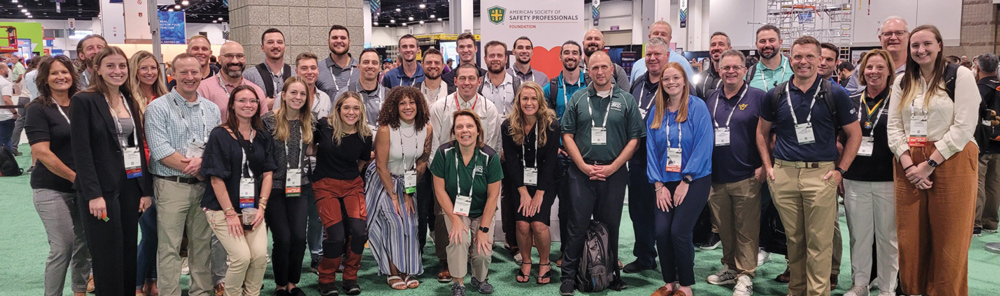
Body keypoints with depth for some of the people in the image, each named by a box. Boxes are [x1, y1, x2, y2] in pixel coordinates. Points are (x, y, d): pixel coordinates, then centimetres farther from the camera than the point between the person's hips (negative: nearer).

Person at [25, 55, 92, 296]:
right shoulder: (38, 109, -5)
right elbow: (41, 152, -12)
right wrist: (75, 177, -14)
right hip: (52, 190, -4)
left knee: (85, 244, 9)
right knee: (62, 247, -5)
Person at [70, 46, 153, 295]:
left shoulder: (130, 102, 12)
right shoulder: (83, 101, -6)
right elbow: (81, 151, -11)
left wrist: (145, 189, 7)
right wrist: (93, 195, -17)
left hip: (131, 186, 6)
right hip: (102, 189, -5)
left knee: (129, 252, 9)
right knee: (108, 258, 0)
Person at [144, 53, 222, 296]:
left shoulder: (212, 109, 11)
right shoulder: (158, 108, -4)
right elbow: (160, 151, -13)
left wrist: (202, 162, -15)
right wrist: (198, 170, -12)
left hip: (204, 186, 4)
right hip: (171, 185, -4)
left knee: (202, 243, 11)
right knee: (169, 247, -1)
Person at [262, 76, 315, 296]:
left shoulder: (309, 122, 6)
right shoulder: (269, 120, -8)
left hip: (298, 187, 4)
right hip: (274, 187, -4)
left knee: (299, 237, -2)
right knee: (283, 238, -4)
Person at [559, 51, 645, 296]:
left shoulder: (626, 100, 4)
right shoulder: (578, 99, 6)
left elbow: (634, 138, 1)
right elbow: (567, 135, 3)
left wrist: (612, 167, -8)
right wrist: (584, 166, -7)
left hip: (614, 172, 0)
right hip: (582, 171, 0)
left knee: (610, 225, 8)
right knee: (577, 225, 0)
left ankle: (611, 273, 22)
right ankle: (569, 275, 8)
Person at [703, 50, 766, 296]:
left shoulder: (757, 98, -3)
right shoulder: (711, 100, 11)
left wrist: (763, 165, -11)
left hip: (746, 177, -5)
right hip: (717, 176, 5)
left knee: (746, 229, 2)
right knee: (724, 227, 14)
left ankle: (745, 275, 11)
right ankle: (730, 268, 28)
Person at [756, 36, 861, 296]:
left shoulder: (834, 94, 0)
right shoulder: (776, 95, 6)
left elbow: (855, 134, 5)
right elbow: (762, 131, 17)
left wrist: (839, 169, -2)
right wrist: (768, 166, 8)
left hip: (820, 174, -2)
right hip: (783, 174, 2)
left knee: (819, 242, -1)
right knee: (793, 239, 12)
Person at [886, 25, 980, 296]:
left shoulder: (960, 75, -2)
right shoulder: (902, 82, 12)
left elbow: (964, 126, -10)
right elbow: (893, 126, 7)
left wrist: (929, 164, -14)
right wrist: (908, 164, -8)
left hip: (950, 162, -4)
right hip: (909, 165, 4)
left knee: (949, 241, 1)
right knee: (910, 238, 6)